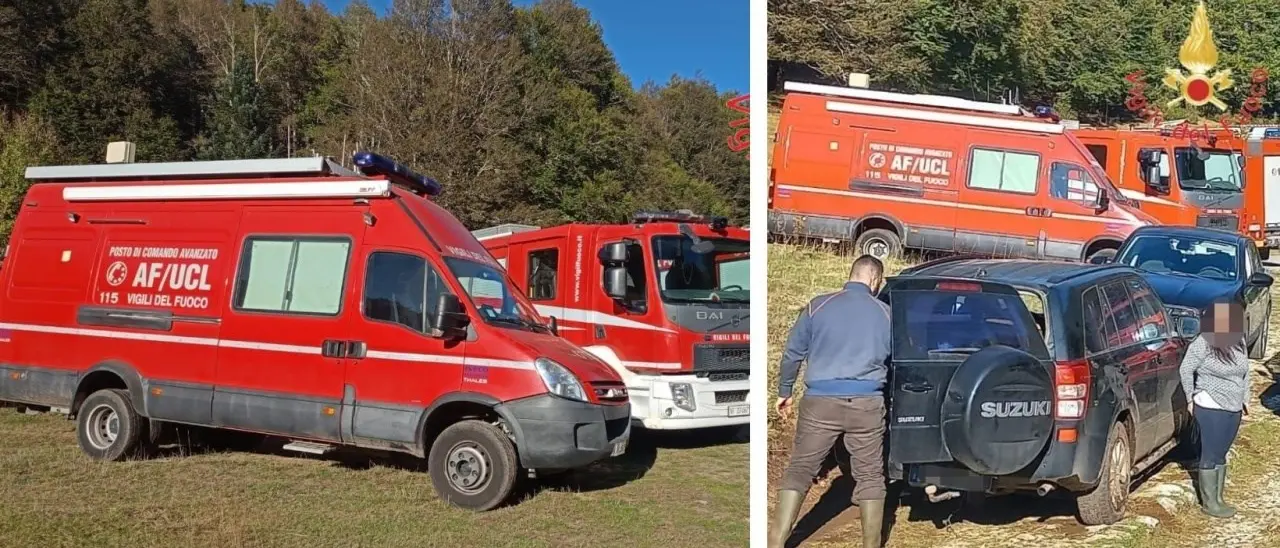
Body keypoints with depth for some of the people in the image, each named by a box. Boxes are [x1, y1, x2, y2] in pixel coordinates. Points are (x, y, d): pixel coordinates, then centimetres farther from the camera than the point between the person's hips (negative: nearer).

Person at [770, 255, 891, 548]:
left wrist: (784, 391, 21)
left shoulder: (818, 305, 2)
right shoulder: (885, 313, 6)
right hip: (867, 403, 1)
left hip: (820, 402, 0)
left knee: (799, 470, 6)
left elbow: (793, 353, 7)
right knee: (870, 475, 12)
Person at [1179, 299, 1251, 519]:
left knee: (1221, 454, 15)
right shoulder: (1204, 342, -18)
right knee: (1210, 456, 1)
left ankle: (1218, 498, 25)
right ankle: (1209, 503, 10)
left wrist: (1244, 398, 15)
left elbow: (1244, 371, 17)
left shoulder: (1239, 341, 3)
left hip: (1234, 409, 7)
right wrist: (1191, 398, -4)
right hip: (1211, 408, -7)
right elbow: (1185, 369, -10)